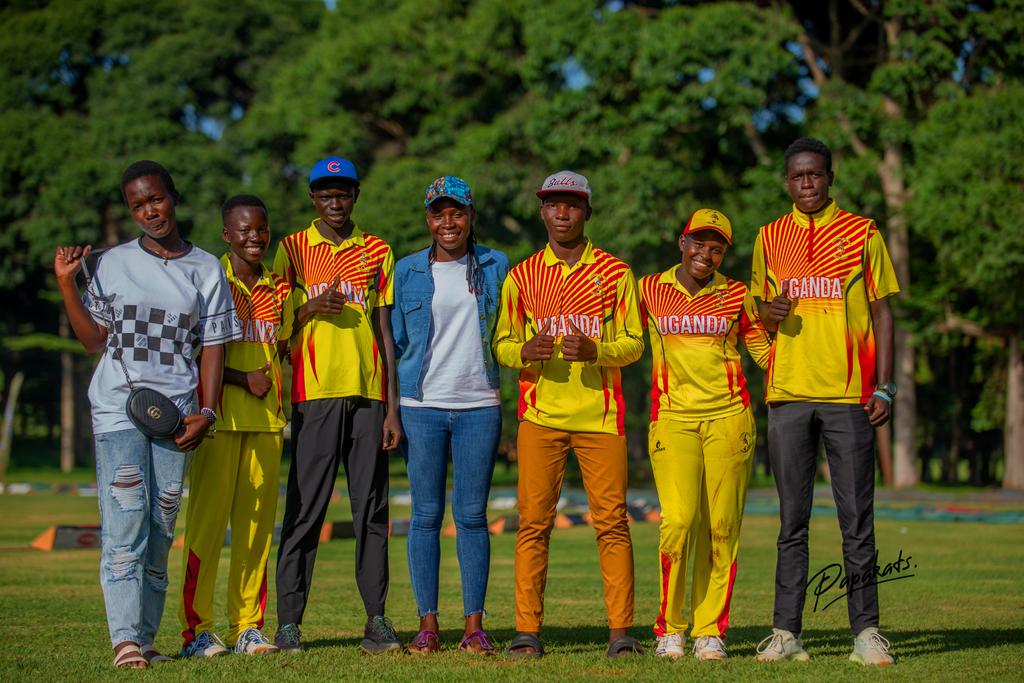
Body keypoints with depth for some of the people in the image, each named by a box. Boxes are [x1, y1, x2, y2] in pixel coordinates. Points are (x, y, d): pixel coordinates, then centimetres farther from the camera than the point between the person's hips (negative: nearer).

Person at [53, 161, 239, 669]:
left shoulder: (206, 269, 10)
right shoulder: (113, 264, 9)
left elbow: (212, 347, 8)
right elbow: (94, 341, 11)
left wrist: (206, 411, -3)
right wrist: (67, 285, 1)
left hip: (177, 413, 1)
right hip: (118, 407, -1)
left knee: (161, 528, 0)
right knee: (124, 523, -11)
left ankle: (146, 637, 3)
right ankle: (125, 639, -15)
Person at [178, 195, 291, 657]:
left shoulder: (276, 286, 15)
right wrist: (240, 378, -15)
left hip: (266, 416, 5)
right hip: (220, 415, -5)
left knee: (258, 520, 5)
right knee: (208, 518, -6)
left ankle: (247, 625, 11)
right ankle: (197, 628, -2)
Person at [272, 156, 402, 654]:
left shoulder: (377, 252, 14)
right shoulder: (293, 249, 9)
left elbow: (385, 331, 12)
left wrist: (392, 407, 5)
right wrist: (311, 309, -13)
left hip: (368, 392, 2)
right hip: (314, 391, -2)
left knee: (371, 508, 1)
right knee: (305, 507, -5)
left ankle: (376, 619, 4)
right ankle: (288, 621, -2)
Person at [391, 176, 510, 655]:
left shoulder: (495, 267, 8)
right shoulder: (408, 271, 7)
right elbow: (395, 340, 10)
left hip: (479, 405, 0)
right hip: (422, 405, 0)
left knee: (471, 514, -1)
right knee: (427, 514, 0)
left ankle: (474, 624, 4)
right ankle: (427, 624, 4)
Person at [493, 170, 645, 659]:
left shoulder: (614, 273, 7)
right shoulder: (521, 276, 11)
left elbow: (633, 342, 6)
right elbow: (502, 345, 14)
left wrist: (595, 350, -14)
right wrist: (524, 352, -9)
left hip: (600, 415, -1)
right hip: (540, 415, 1)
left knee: (611, 522, -5)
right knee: (533, 522, -2)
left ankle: (620, 630, -1)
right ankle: (527, 631, 2)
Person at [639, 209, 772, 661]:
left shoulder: (735, 295, 9)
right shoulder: (649, 290, 9)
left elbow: (766, 351, 16)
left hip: (729, 417, 1)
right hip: (673, 416, -1)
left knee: (721, 528, -1)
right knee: (678, 522, -13)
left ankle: (709, 630, 9)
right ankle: (670, 628, 2)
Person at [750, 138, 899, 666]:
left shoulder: (862, 233, 5)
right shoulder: (769, 237, 12)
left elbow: (882, 312, 4)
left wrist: (883, 387, -4)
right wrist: (767, 312, -4)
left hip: (848, 394, -2)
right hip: (788, 394, 2)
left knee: (857, 519, -1)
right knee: (791, 522, 4)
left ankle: (866, 631, 4)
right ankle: (786, 632, 6)